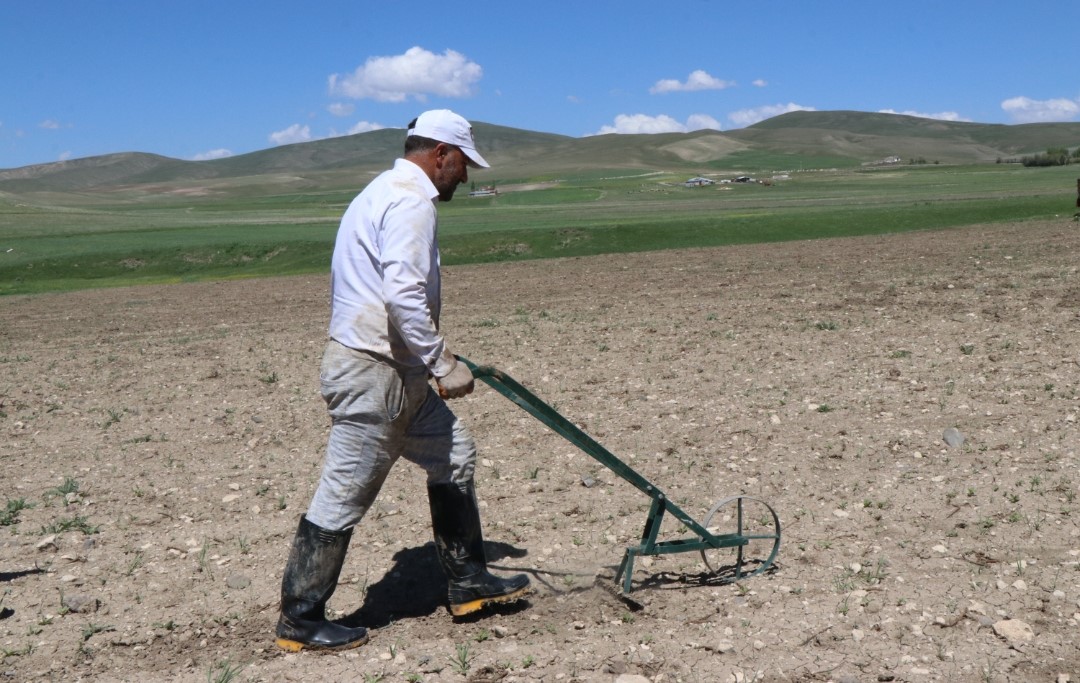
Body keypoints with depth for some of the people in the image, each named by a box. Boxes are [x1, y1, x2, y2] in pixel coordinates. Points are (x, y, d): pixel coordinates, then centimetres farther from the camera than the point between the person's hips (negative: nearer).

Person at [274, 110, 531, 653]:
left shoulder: (385, 191, 20)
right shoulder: (411, 200, -14)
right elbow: (404, 296, -26)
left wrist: (433, 357, 22)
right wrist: (443, 364, -19)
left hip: (393, 372, 11)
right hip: (373, 374, -11)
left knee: (453, 455, 17)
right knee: (342, 499, -2)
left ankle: (467, 580, 26)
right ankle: (300, 622, 10)